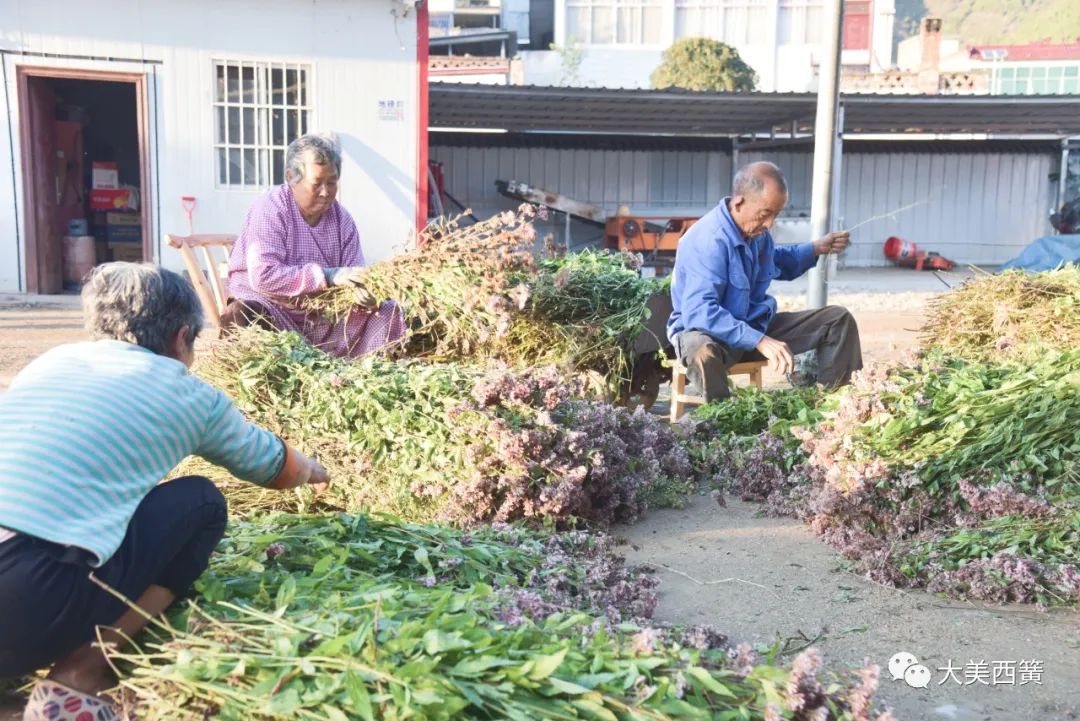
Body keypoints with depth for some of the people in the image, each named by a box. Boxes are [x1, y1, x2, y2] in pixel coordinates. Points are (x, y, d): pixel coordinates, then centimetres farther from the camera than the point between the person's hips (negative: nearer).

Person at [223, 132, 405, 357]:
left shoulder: (342, 219, 4)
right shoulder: (269, 210, -13)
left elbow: (354, 279, 0)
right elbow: (263, 275, -25)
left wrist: (363, 293, -26)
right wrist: (327, 276, -28)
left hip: (324, 316, 5)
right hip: (271, 309, -5)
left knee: (388, 311, -8)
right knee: (240, 317, -36)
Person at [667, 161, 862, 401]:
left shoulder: (757, 230, 0)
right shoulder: (708, 241, -28)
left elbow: (777, 263, 27)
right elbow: (699, 312, -39)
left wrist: (816, 249, 11)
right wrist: (759, 341, -45)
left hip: (755, 325, 9)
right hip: (707, 330, -9)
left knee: (839, 320, 3)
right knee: (702, 351, -46)